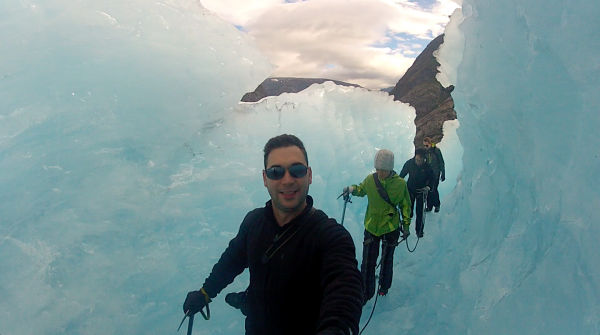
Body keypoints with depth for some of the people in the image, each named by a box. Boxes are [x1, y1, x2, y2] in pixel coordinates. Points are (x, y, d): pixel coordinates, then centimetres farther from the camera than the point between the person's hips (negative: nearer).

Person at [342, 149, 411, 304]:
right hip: (371, 227, 1)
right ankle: (366, 294, 18)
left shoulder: (400, 183, -12)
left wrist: (406, 225, 1)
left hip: (390, 228, -1)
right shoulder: (370, 179, -10)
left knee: (387, 261, 18)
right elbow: (361, 190, 12)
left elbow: (405, 205, 1)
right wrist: (352, 189, -10)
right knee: (367, 263, 2)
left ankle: (384, 286, 43)